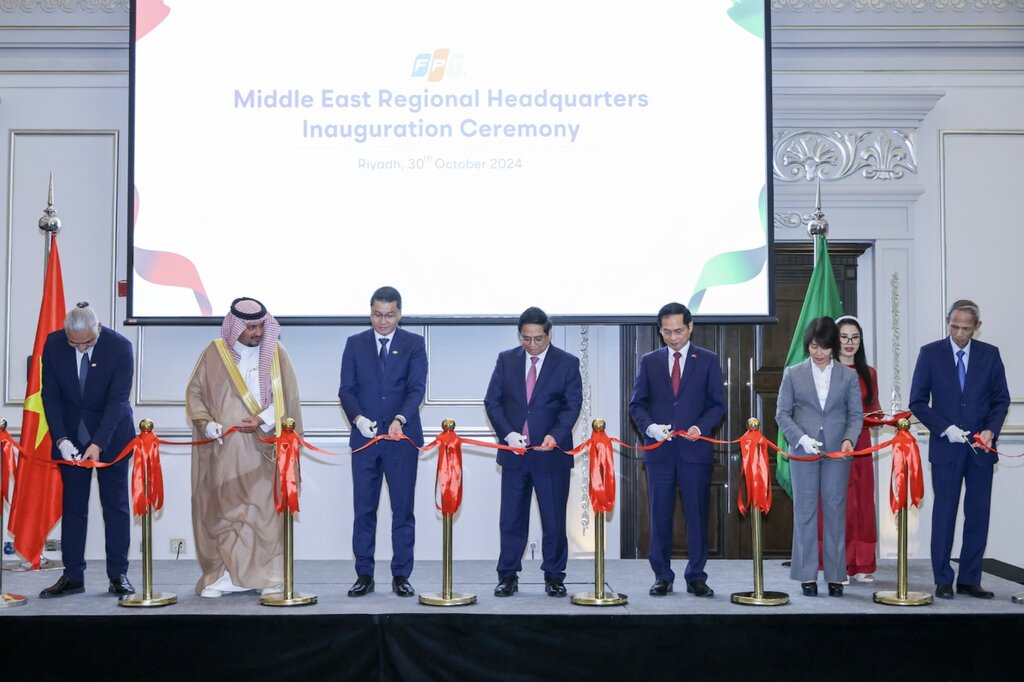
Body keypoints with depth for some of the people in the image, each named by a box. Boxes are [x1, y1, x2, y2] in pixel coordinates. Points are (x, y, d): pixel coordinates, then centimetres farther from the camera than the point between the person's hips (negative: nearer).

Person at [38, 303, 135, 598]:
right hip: (70, 434, 2)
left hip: (111, 433, -2)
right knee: (72, 505, 5)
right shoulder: (53, 344, -11)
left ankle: (118, 575, 7)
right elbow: (50, 395, -7)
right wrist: (61, 440, -18)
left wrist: (98, 444, -28)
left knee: (115, 504, 1)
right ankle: (73, 576, 10)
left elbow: (117, 399, -20)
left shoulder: (120, 347, -19)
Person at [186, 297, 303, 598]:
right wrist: (205, 423, -7)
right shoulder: (214, 353, 5)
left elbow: (288, 397, 3)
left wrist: (263, 419, -12)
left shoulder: (276, 353, 5)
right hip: (222, 449, 1)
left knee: (265, 508, -3)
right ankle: (223, 575, 7)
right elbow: (194, 392, 8)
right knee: (221, 510, 0)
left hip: (262, 447, 0)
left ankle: (267, 576, 3)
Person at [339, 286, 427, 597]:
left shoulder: (414, 344, 2)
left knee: (403, 509, 3)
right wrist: (358, 418, -17)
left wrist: (400, 419, -25)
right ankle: (364, 575, 13)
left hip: (402, 437, -1)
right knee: (364, 509, 4)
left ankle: (401, 575, 11)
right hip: (364, 436, 1)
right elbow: (346, 388, 2)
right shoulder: (355, 344, 7)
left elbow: (417, 388, -8)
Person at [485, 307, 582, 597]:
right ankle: (508, 576, 14)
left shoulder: (567, 363, 0)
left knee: (554, 518, 4)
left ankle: (554, 576, 16)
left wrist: (555, 436, -21)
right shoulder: (506, 360, 6)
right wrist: (507, 433, -13)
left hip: (552, 452, -2)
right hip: (514, 451, 2)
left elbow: (572, 405, -5)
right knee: (511, 518, 5)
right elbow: (492, 401, 3)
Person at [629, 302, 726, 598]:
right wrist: (650, 427, -11)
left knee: (697, 515, 2)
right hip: (659, 450, 1)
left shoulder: (708, 360, 6)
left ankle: (696, 577, 12)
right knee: (660, 516, 4)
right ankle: (662, 576, 14)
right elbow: (637, 404, 8)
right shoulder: (649, 361, 9)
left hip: (695, 449, -1)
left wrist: (700, 427, -14)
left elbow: (717, 405, 4)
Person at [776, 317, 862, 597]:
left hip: (837, 453, 1)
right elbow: (782, 413, 2)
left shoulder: (848, 375, 6)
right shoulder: (793, 374, 4)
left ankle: (835, 575, 11)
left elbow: (856, 414, 5)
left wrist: (849, 439, -13)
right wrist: (801, 438, -12)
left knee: (835, 511, 3)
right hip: (803, 452, 0)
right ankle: (807, 575, 10)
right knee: (805, 512, 3)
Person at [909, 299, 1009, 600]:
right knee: (944, 515, 2)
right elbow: (918, 401, -1)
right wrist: (945, 428, -13)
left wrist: (991, 430, -10)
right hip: (946, 447, -2)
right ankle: (943, 581, 9)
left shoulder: (990, 354, 5)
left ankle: (969, 580, 13)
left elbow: (1001, 399, 7)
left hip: (981, 448, 2)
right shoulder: (930, 353, -1)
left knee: (978, 516, 4)